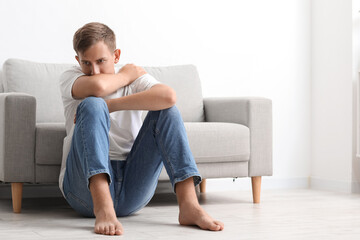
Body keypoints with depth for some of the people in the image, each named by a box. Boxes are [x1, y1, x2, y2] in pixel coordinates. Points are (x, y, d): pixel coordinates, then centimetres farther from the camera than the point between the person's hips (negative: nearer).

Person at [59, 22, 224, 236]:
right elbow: (97, 86, -22)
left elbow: (168, 96, -18)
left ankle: (189, 205, -27)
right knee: (91, 105, -23)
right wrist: (127, 74, -2)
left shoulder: (135, 78, 8)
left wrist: (110, 105, -19)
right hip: (87, 187, -2)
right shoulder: (69, 78, 6)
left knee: (166, 109, -12)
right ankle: (103, 209, -41)